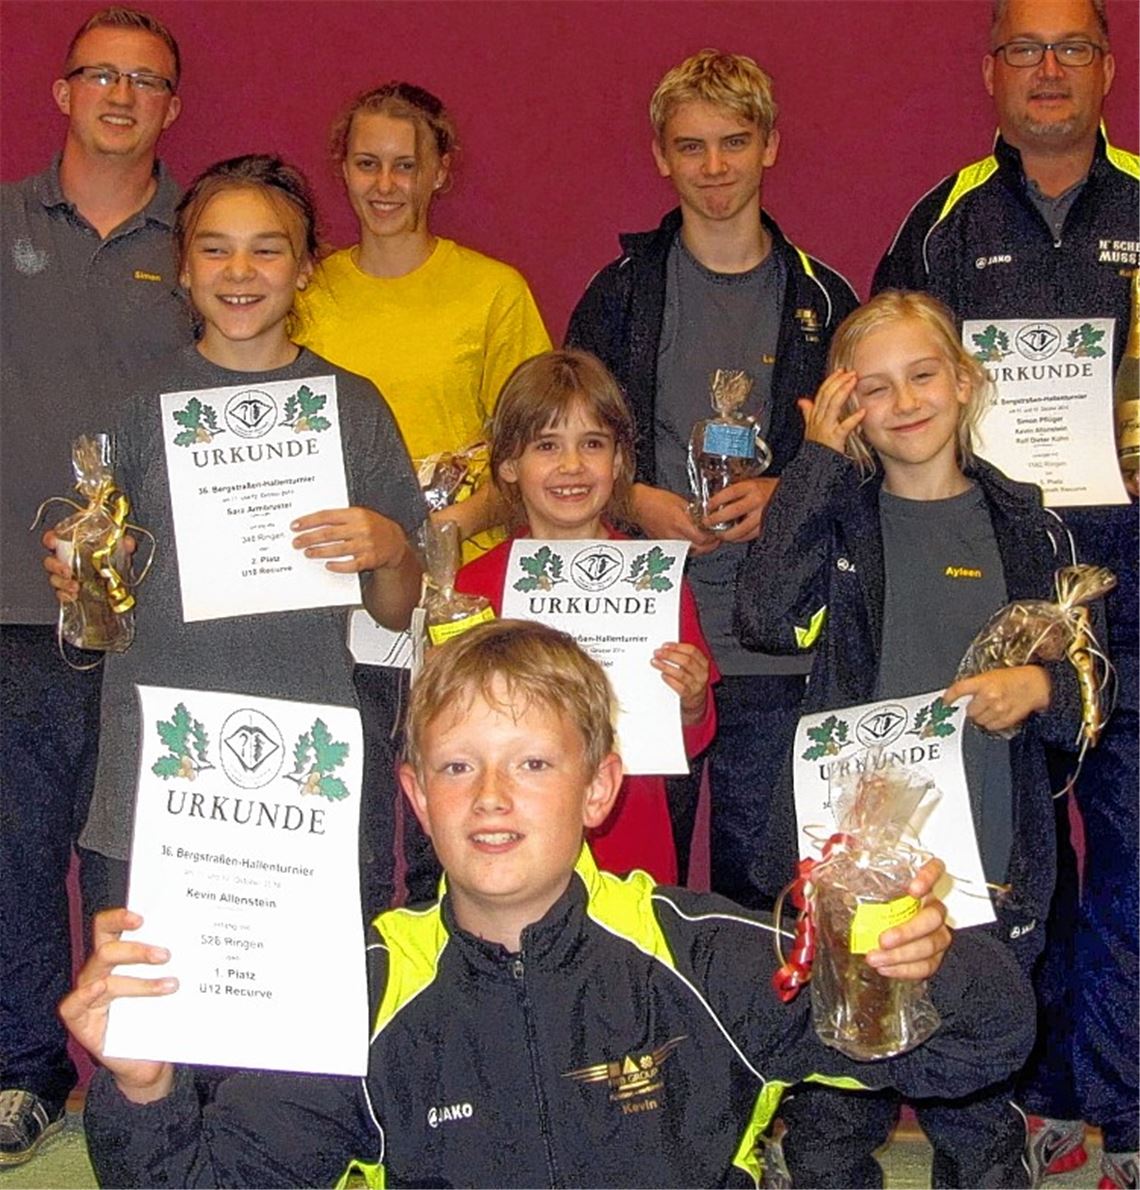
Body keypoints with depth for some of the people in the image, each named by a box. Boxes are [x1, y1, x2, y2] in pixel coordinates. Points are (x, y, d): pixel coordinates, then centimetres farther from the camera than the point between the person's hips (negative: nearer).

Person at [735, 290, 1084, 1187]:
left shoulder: (1021, 524, 6)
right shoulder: (837, 515, 3)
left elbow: (1088, 690, 10)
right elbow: (765, 617, -17)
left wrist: (1040, 687, -13)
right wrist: (819, 460, -12)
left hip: (988, 871, 1)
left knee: (978, 1112, 11)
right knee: (831, 1115, 6)